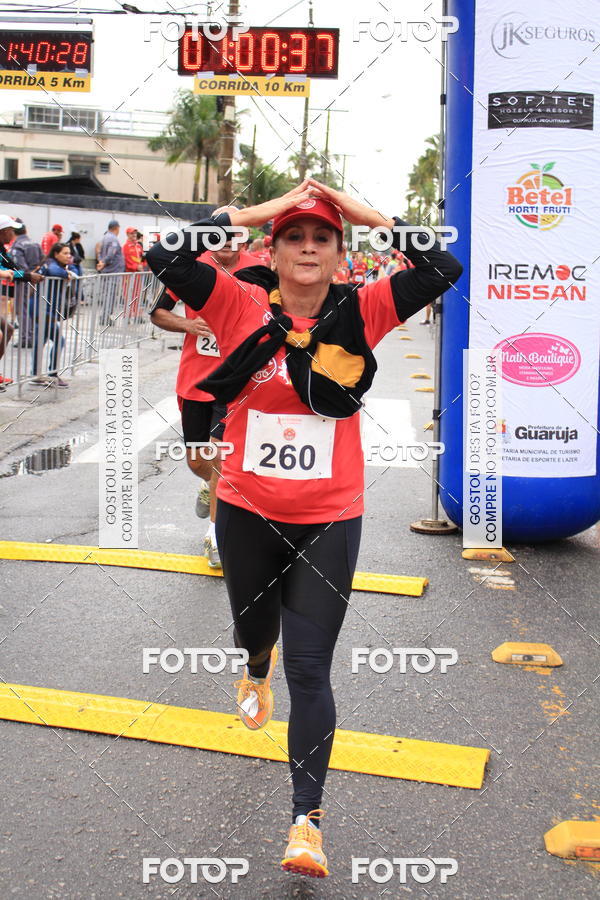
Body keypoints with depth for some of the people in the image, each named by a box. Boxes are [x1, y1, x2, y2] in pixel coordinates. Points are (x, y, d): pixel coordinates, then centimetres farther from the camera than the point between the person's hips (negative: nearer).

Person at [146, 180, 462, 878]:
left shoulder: (360, 312, -5)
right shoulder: (243, 305, -7)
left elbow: (445, 270, -13)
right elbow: (164, 259, -19)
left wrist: (370, 215, -13)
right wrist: (253, 212, -17)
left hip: (329, 520, -1)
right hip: (246, 513, 2)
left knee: (309, 671, -1)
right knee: (253, 629, 27)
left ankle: (306, 818, 11)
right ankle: (256, 670, 66)